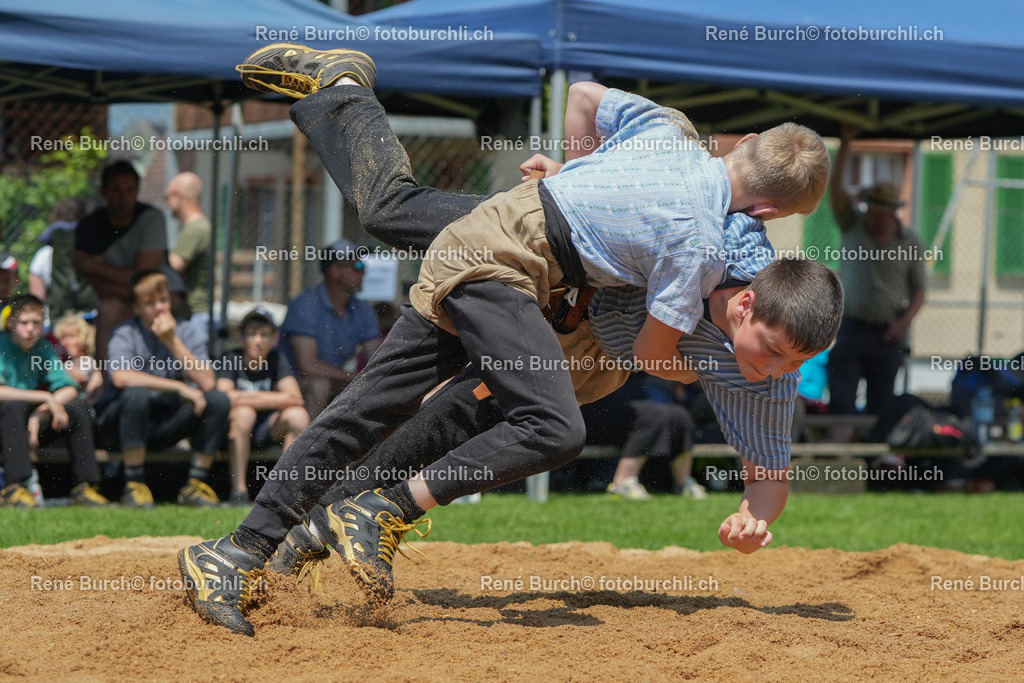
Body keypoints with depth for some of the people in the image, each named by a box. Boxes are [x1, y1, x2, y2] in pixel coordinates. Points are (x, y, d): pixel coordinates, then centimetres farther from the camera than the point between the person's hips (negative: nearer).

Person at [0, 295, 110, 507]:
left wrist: (40, 413, -20)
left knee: (78, 406, -13)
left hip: (31, 426, 5)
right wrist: (46, 398, -30)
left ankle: (84, 486, -13)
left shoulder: (43, 348, 3)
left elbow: (69, 389, -4)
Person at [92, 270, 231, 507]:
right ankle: (134, 486, -25)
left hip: (166, 426, 4)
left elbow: (207, 383, -14)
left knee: (219, 400, -15)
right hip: (120, 424, -4)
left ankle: (195, 484, -10)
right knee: (136, 394, -35)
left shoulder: (183, 331, 0)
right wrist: (180, 388, -32)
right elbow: (121, 377, -34)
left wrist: (173, 342, -20)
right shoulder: (125, 334, -12)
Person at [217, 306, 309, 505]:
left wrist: (247, 397, -23)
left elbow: (295, 397, -17)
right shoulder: (231, 359, -9)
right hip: (233, 431, -3)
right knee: (244, 412, -34)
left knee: (298, 415, -23)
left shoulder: (277, 360, -2)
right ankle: (238, 491, -33)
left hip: (266, 431, 3)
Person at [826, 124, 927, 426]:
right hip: (852, 329, 0)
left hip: (888, 334, 0)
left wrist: (904, 321, -10)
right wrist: (845, 144, -18)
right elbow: (835, 186, -9)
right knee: (840, 401, -10)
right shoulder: (853, 226, 3)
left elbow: (919, 291, 7)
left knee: (881, 403, 3)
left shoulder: (910, 242, 3)